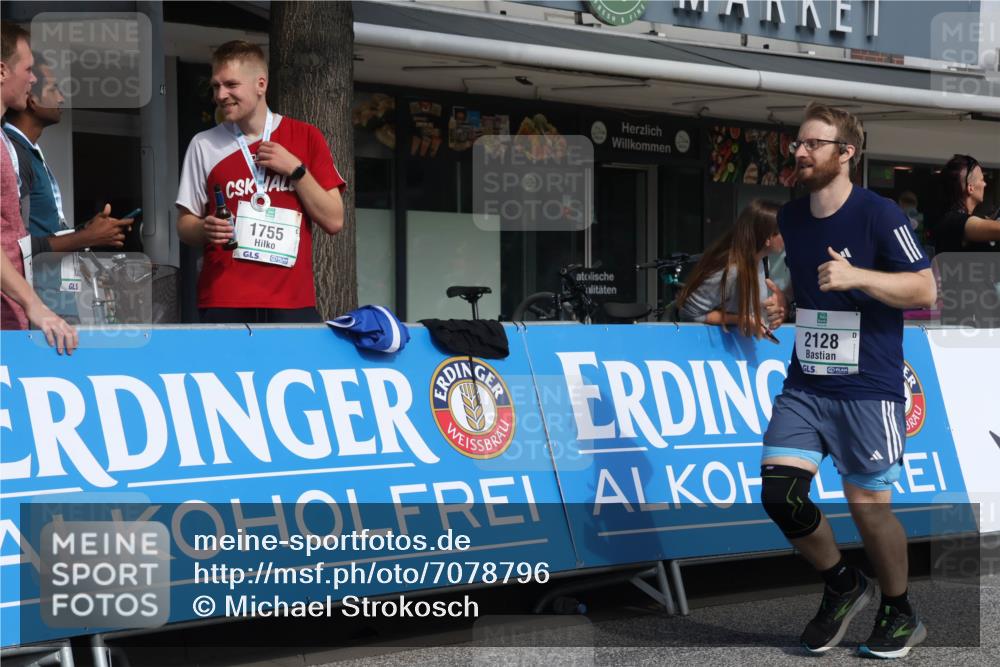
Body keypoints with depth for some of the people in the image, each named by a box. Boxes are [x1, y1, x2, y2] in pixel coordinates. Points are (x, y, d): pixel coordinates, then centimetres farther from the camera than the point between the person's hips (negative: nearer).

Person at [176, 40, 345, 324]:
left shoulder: (304, 138, 7)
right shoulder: (204, 145, 7)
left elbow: (333, 221, 4)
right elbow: (185, 225, 12)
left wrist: (295, 170, -7)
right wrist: (205, 229, -10)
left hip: (292, 303, 0)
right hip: (224, 305, 0)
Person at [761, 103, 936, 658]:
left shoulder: (878, 215, -11)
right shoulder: (788, 218, 9)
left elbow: (924, 289, -15)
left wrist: (856, 276, -25)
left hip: (867, 388, -5)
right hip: (805, 384, 5)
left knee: (868, 507, 0)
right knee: (779, 495, -8)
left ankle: (901, 616, 24)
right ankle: (842, 585, 17)